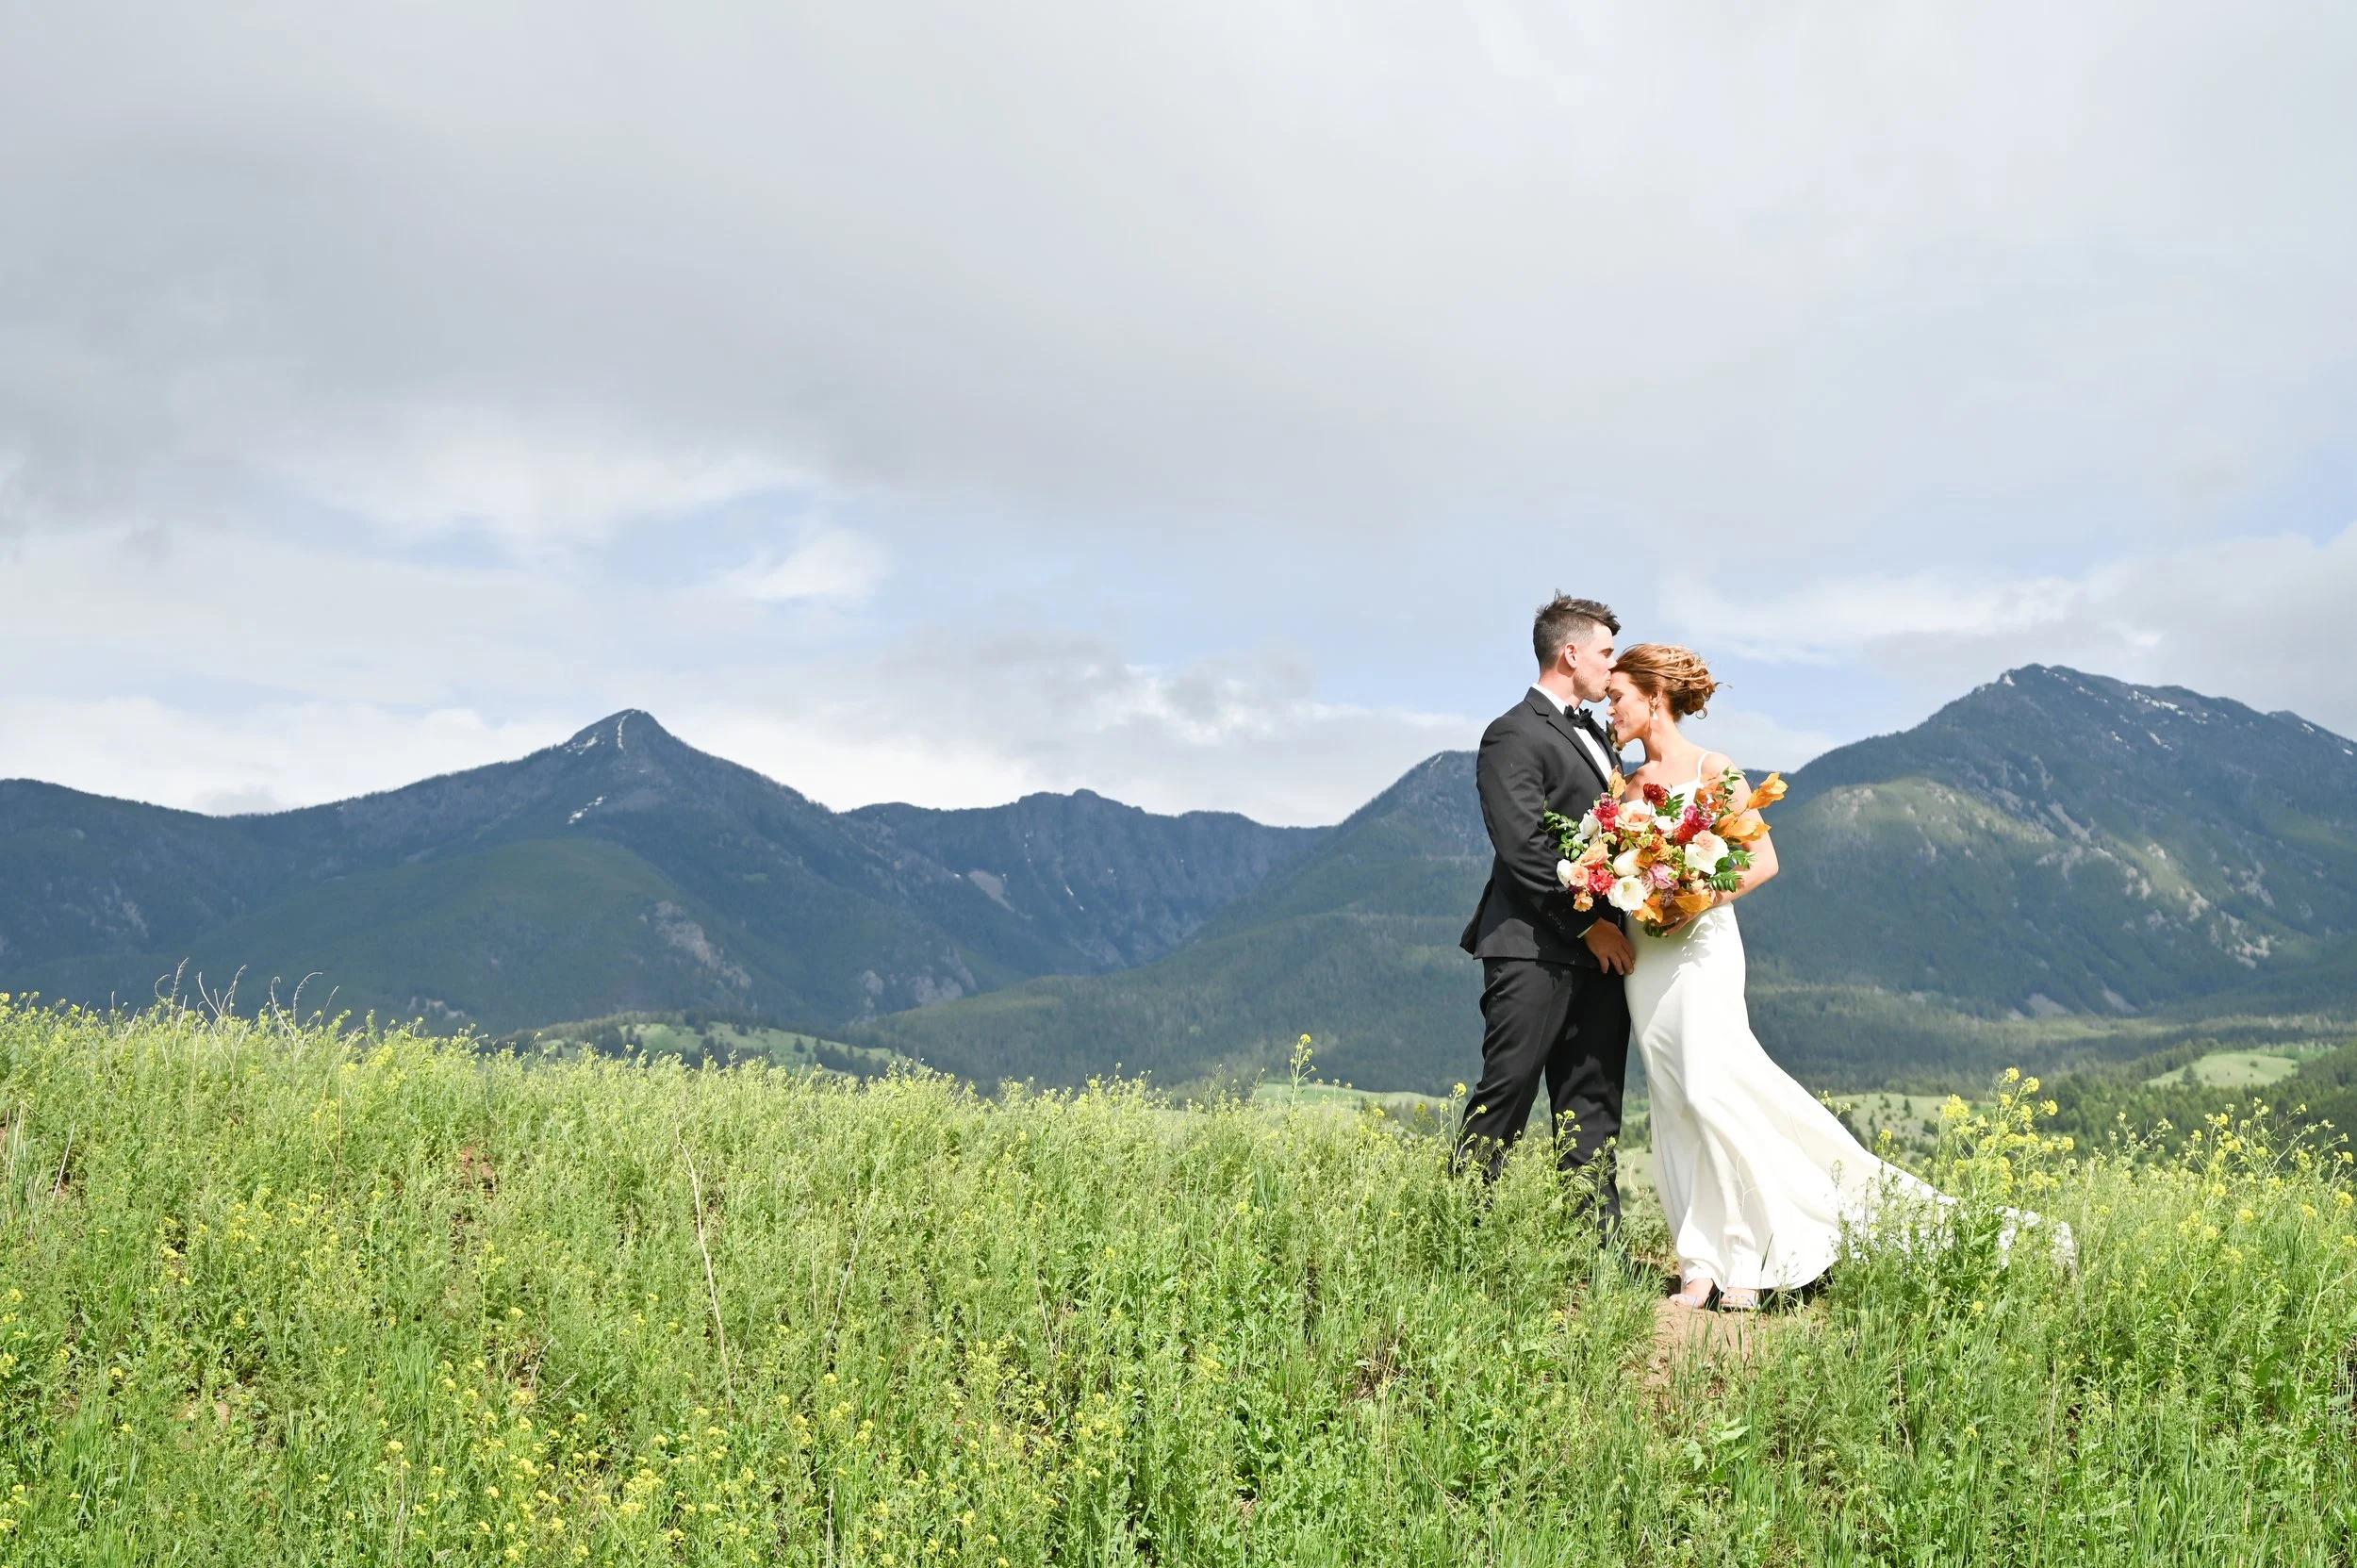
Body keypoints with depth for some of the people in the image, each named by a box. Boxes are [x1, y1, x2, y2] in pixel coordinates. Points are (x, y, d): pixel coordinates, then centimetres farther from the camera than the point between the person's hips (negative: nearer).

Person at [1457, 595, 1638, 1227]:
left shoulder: (1592, 735, 21)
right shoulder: (1515, 735, -8)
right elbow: (1524, 849, -16)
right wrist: (1589, 925, -14)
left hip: (1599, 954, 9)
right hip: (1535, 951, -9)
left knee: (1592, 1112, 7)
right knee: (1503, 1100, -5)